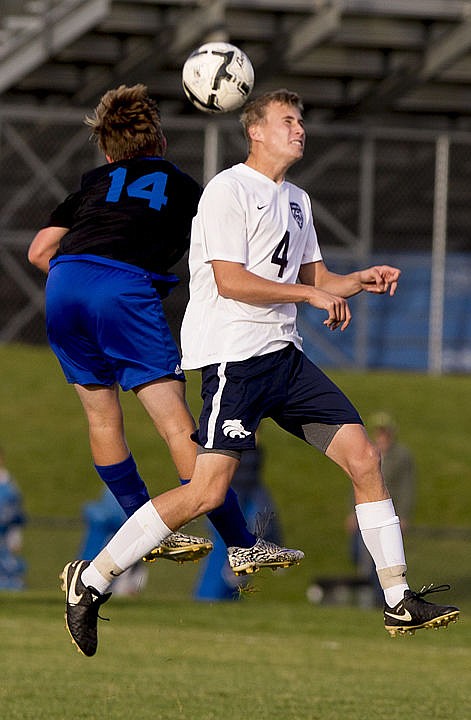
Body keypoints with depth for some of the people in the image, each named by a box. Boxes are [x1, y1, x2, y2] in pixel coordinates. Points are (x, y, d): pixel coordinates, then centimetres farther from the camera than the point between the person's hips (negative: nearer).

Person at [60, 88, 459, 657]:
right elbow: (230, 281, -16)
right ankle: (91, 580, -6)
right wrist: (312, 294, -15)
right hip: (233, 356, -9)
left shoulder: (297, 201, 19)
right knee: (208, 492, -16)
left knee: (364, 459, 1)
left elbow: (314, 278, 25)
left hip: (284, 354, 9)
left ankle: (399, 603, 7)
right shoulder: (229, 190, -8)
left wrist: (360, 281, 6)